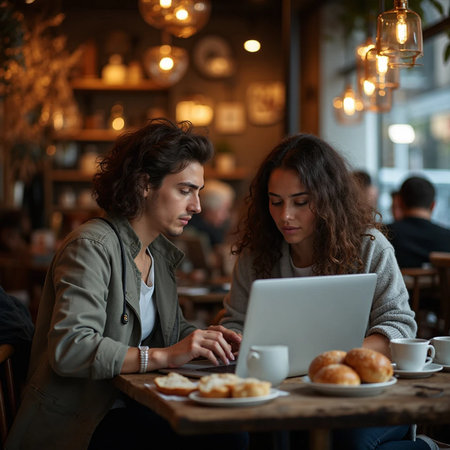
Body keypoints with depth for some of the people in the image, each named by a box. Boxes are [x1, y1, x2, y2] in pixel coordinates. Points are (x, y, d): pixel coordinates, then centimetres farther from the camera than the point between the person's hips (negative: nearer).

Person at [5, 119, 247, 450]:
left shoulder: (160, 253, 14)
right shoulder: (92, 246, -14)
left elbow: (171, 330, 24)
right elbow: (68, 350, -25)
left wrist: (203, 338, 1)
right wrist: (164, 356, -30)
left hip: (129, 406, 8)